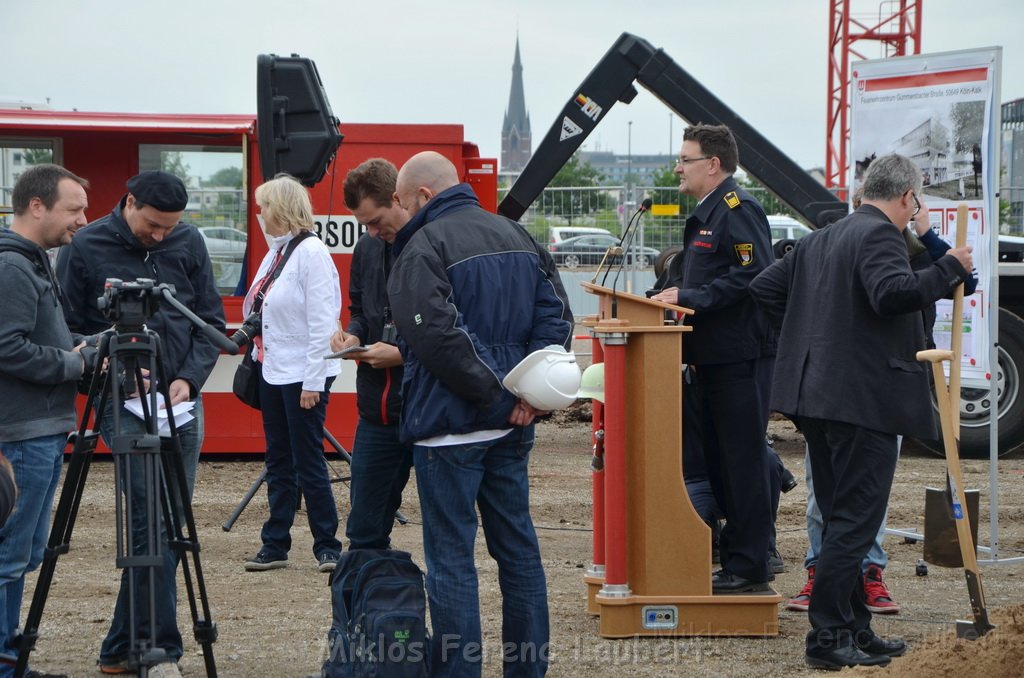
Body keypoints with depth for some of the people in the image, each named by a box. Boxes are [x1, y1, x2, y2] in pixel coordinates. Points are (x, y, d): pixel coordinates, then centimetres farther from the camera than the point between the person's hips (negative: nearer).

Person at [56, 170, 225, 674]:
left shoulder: (188, 243, 6)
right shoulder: (84, 249, -4)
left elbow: (211, 320, 10)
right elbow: (66, 331, -1)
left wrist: (189, 378, -4)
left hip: (181, 400, 5)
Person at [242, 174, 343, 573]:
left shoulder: (311, 252, -14)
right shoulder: (275, 252, 12)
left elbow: (322, 322, -18)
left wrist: (312, 382, -20)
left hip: (304, 375, -9)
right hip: (273, 371, 9)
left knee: (308, 462, -4)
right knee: (278, 462, 11)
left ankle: (327, 547, 4)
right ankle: (275, 545, 15)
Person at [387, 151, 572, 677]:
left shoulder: (423, 248, -13)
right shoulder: (515, 235, 12)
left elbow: (436, 336, -24)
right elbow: (555, 313, 8)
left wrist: (490, 391, -16)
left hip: (450, 426, -8)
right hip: (513, 425, 8)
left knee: (451, 558, -2)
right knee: (518, 546, 15)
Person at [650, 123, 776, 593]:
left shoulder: (738, 208, -12)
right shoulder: (706, 213, 20)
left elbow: (752, 273, -22)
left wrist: (692, 297, -21)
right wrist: (677, 294, 10)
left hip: (741, 357, -11)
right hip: (713, 356, 11)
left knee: (743, 460, -6)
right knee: (718, 460, 13)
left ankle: (749, 567, -3)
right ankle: (733, 559, 19)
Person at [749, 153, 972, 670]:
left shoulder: (820, 240, 17)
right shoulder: (880, 235, -11)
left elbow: (763, 287, 19)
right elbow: (891, 293, -28)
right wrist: (950, 269, -18)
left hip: (815, 395, 9)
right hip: (865, 398, -9)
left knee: (841, 518, 15)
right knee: (854, 520, -6)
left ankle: (855, 629, 21)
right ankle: (828, 636, -8)